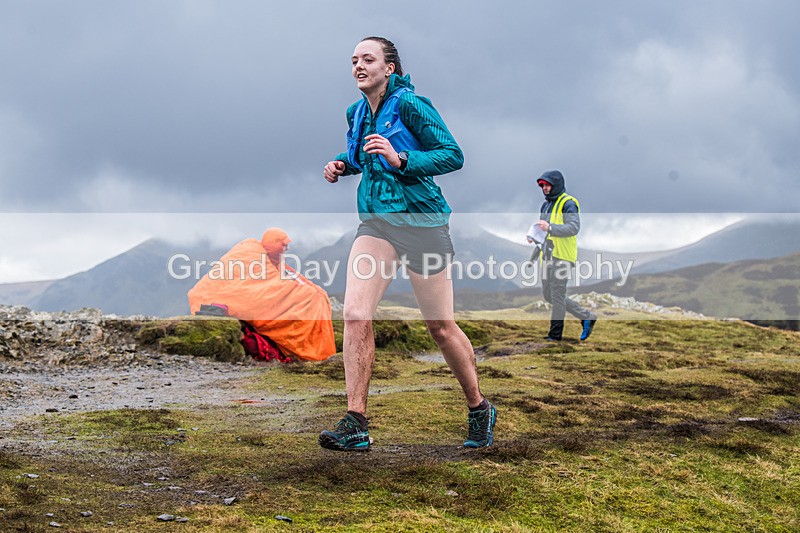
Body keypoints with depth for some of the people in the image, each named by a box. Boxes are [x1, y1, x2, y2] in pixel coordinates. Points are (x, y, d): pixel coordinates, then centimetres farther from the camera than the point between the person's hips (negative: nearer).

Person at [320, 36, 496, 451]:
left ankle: (479, 409, 24)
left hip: (420, 222, -6)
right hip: (375, 222, 6)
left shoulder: (410, 105, -10)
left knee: (441, 327, 3)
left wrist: (401, 160, -24)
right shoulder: (356, 113, 11)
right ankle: (355, 424, -8)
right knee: (355, 314, -12)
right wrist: (342, 166, 8)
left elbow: (453, 155, -12)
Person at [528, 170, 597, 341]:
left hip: (562, 256, -9)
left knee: (557, 296, -5)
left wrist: (550, 228, -32)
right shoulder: (546, 204, 18)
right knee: (549, 296, 11)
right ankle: (586, 317, 20)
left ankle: (554, 335, 2)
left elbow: (574, 227, -21)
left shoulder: (568, 203, -9)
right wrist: (533, 235, 5)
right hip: (547, 256, 9)